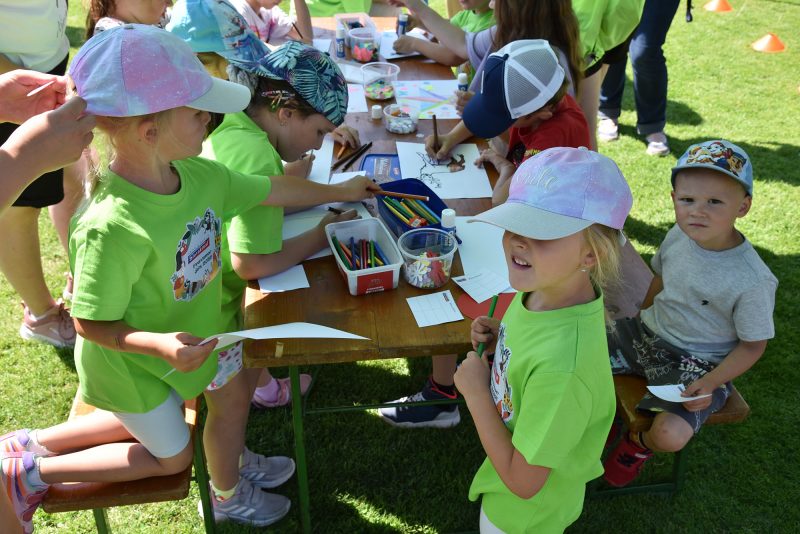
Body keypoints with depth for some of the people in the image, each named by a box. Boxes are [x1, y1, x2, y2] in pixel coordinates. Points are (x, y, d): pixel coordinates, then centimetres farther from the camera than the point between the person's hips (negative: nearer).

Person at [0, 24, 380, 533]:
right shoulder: (112, 228, -40)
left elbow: (271, 189, 0)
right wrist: (159, 345, -43)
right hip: (137, 358, -7)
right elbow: (92, 323, -28)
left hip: (197, 328, 7)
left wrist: (341, 192, 10)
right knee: (172, 455, 13)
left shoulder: (197, 173, -17)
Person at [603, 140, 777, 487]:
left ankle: (640, 443, 13)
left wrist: (711, 383, -22)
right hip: (649, 334, 6)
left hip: (696, 363, -5)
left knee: (671, 435, -26)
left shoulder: (753, 280, -25)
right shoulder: (678, 236, -8)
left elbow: (753, 345, -12)